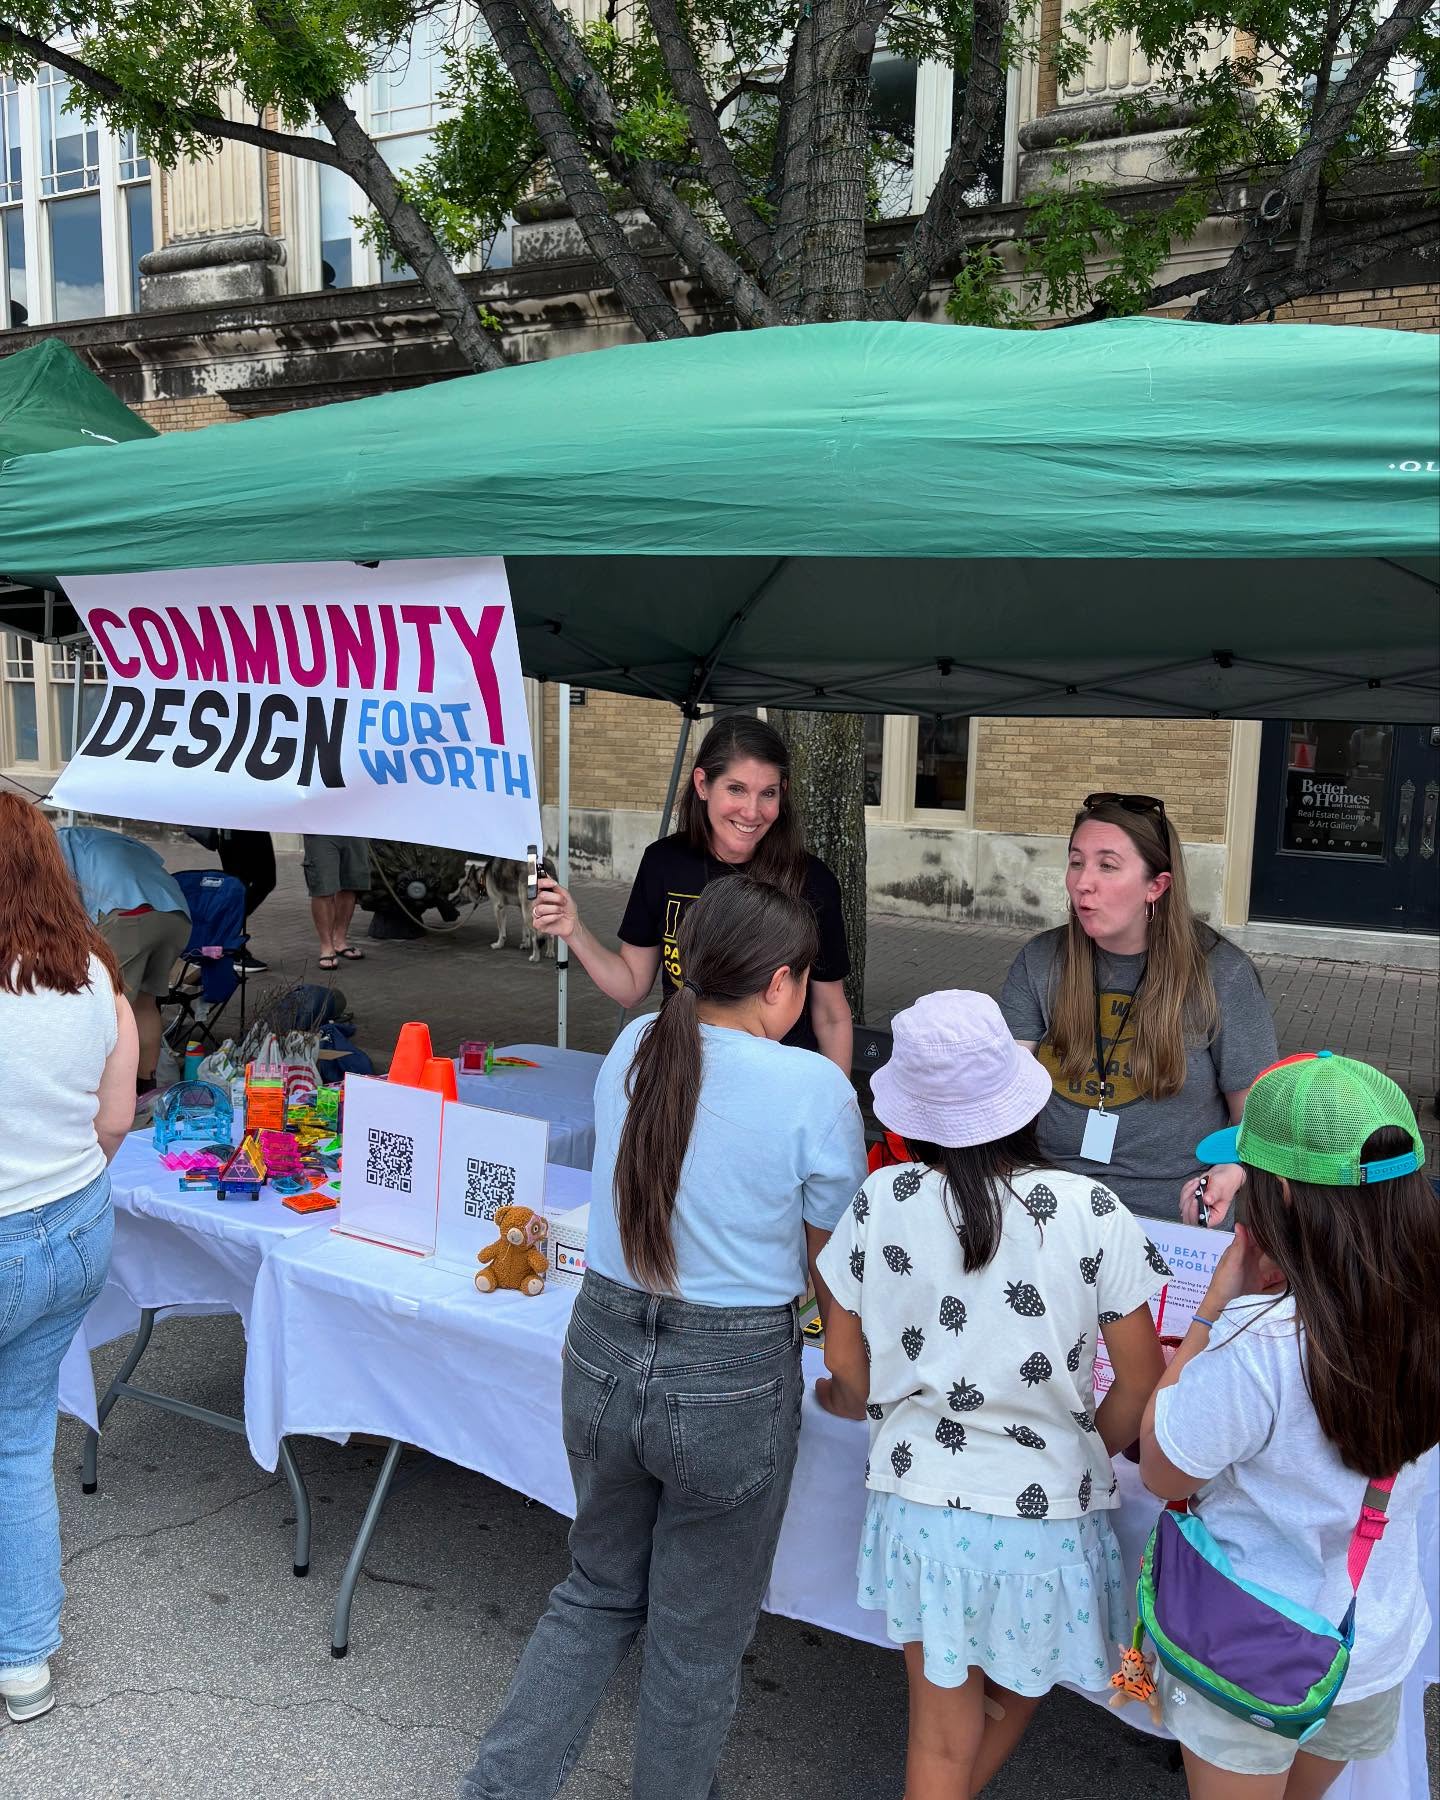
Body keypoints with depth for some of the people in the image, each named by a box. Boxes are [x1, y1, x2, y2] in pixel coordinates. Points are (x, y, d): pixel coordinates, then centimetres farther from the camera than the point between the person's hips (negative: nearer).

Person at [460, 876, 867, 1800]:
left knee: (598, 1593, 28)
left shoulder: (632, 1049, -2)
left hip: (603, 1354, 5)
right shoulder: (815, 1088, -17)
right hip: (732, 1383, -4)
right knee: (699, 1638, 19)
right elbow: (831, 1261, -3)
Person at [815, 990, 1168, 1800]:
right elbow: (1142, 1381, -7)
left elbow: (846, 1368, -1)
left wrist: (852, 1402, 22)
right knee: (1015, 1701, 27)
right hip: (1045, 1511, -1)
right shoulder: (1090, 1210, -15)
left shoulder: (880, 1202, -11)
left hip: (920, 1501, 1)